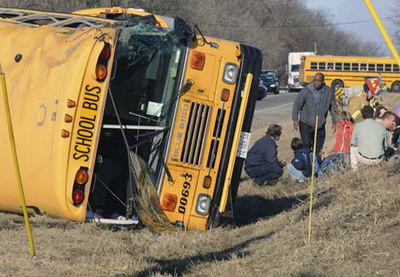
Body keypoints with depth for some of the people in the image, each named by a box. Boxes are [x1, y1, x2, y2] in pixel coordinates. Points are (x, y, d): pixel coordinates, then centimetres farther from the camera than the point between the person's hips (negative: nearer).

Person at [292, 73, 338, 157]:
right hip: (306, 124, -3)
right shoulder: (306, 90, -9)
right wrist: (295, 119, -12)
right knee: (306, 145, -4)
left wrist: (334, 122, 9)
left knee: (318, 148, 8)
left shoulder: (329, 92, -1)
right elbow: (297, 105, -5)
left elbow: (333, 107, 11)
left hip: (320, 125, 3)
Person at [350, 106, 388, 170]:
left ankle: (355, 170, 29)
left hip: (364, 160, -2)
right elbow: (386, 146, 9)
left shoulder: (358, 126, -4)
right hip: (379, 160, 2)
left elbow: (354, 144, 7)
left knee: (352, 148, 30)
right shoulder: (381, 127, 0)